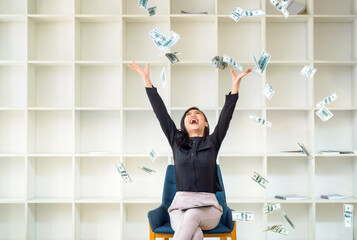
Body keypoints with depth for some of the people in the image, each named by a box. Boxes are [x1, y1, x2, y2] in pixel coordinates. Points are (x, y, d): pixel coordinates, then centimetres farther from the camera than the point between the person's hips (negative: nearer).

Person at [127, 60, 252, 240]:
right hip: (180, 205, 1)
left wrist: (235, 85, -13)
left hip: (208, 207, 0)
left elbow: (226, 116, -2)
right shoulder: (176, 140, 12)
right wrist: (146, 79, 4)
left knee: (192, 215, -35)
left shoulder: (212, 142, 9)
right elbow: (160, 112, 7)